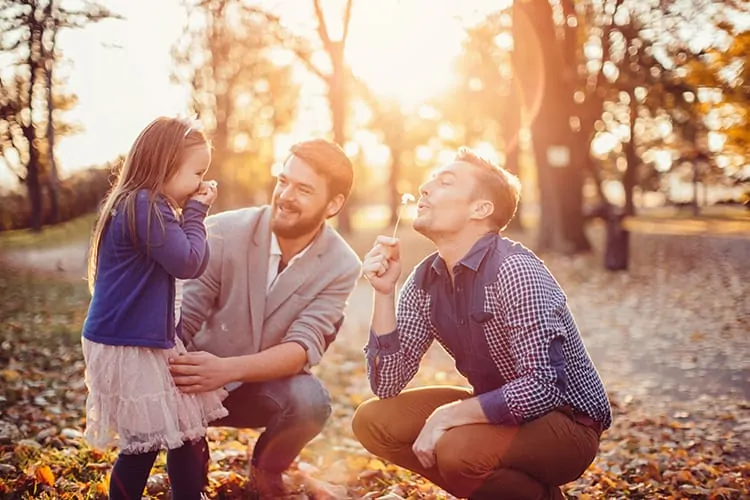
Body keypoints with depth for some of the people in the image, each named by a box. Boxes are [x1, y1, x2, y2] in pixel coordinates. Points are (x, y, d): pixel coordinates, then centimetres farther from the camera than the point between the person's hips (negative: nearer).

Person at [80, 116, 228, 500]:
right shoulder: (143, 206, -19)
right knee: (144, 443, 0)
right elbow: (189, 263, -18)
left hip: (152, 340, 10)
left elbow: (180, 261, 13)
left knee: (187, 434, 12)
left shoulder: (149, 206, 12)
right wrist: (196, 212, -7)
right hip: (126, 347, -10)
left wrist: (192, 212, 3)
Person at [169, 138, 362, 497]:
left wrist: (227, 368, -41)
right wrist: (167, 367, -38)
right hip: (205, 375, 0)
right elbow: (184, 316, -16)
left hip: (269, 385, 0)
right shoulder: (222, 232, -16)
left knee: (310, 400, -31)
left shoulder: (342, 267, -14)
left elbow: (304, 347, -23)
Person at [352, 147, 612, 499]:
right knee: (372, 421, -4)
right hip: (496, 413, 7)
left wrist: (448, 415, -25)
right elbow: (387, 385, -4)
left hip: (568, 423, -7)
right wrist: (384, 292, -14)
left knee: (457, 448, -32)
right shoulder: (425, 280, -2)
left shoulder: (514, 271, -24)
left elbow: (544, 386, -30)